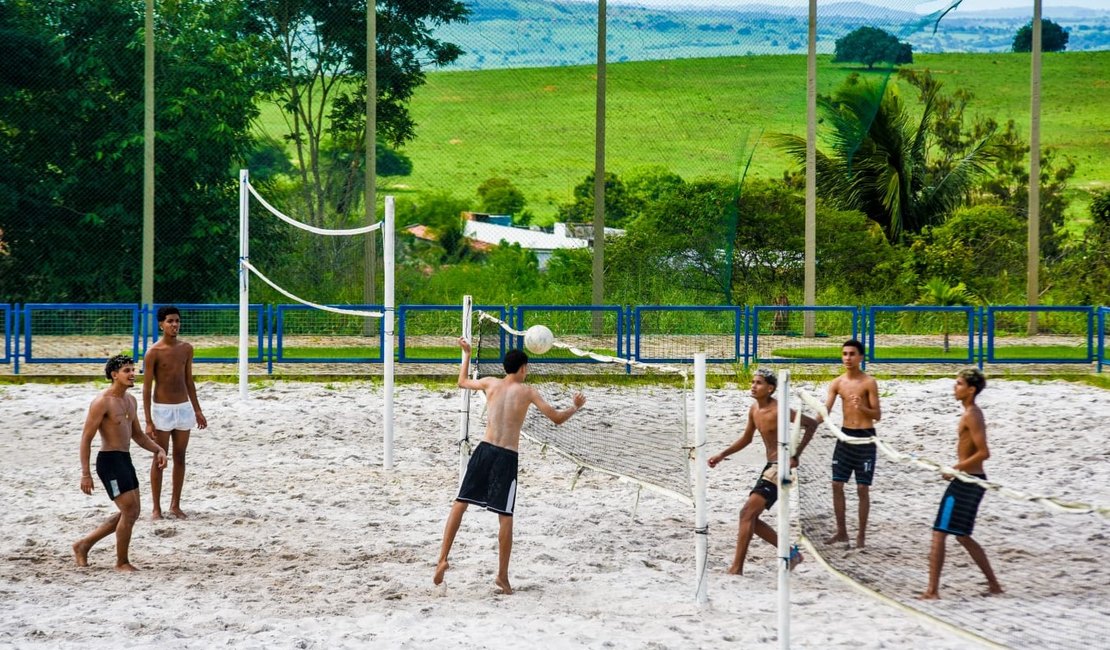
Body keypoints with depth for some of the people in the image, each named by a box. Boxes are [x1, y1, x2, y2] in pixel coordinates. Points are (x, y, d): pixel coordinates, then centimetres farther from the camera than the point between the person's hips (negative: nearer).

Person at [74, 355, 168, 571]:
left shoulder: (130, 400, 13)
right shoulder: (102, 402, -14)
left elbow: (137, 434, 23)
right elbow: (86, 437, -14)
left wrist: (158, 449, 6)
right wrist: (85, 474, -18)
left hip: (125, 460, 9)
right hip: (110, 461, -9)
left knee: (129, 513, 14)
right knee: (130, 511, -9)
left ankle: (83, 545, 25)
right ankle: (122, 562, 6)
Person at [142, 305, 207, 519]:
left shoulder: (186, 349, 5)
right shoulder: (153, 353, -11)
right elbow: (147, 388, -10)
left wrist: (197, 410, 15)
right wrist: (148, 422, -15)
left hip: (184, 408, 5)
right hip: (162, 409, -5)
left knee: (180, 458, 9)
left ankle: (175, 505, 17)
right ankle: (156, 508, 6)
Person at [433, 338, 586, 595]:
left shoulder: (491, 383, 9)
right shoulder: (527, 391, 3)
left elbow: (462, 382, 29)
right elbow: (557, 418, 4)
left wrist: (466, 354, 42)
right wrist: (575, 406, 24)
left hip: (485, 450, 2)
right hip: (508, 457, -2)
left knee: (460, 503, 8)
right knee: (505, 517, 4)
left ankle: (443, 559, -3)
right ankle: (502, 575, 7)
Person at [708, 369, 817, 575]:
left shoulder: (778, 411, -17)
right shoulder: (754, 410, 9)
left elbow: (811, 424, -18)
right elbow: (746, 439, 24)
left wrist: (795, 456, -18)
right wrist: (722, 455, 14)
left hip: (780, 467, -10)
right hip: (770, 466, 10)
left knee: (747, 513, -16)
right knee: (751, 519, 11)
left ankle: (736, 568, -15)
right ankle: (791, 553, 23)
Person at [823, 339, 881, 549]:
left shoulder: (869, 382, -8)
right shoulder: (837, 383, 4)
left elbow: (877, 415, -10)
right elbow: (825, 411, 0)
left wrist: (862, 407, -29)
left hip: (865, 437, -5)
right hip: (845, 435, 5)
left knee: (862, 488, -2)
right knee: (837, 484, 5)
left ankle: (861, 535, 6)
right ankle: (841, 531, 16)